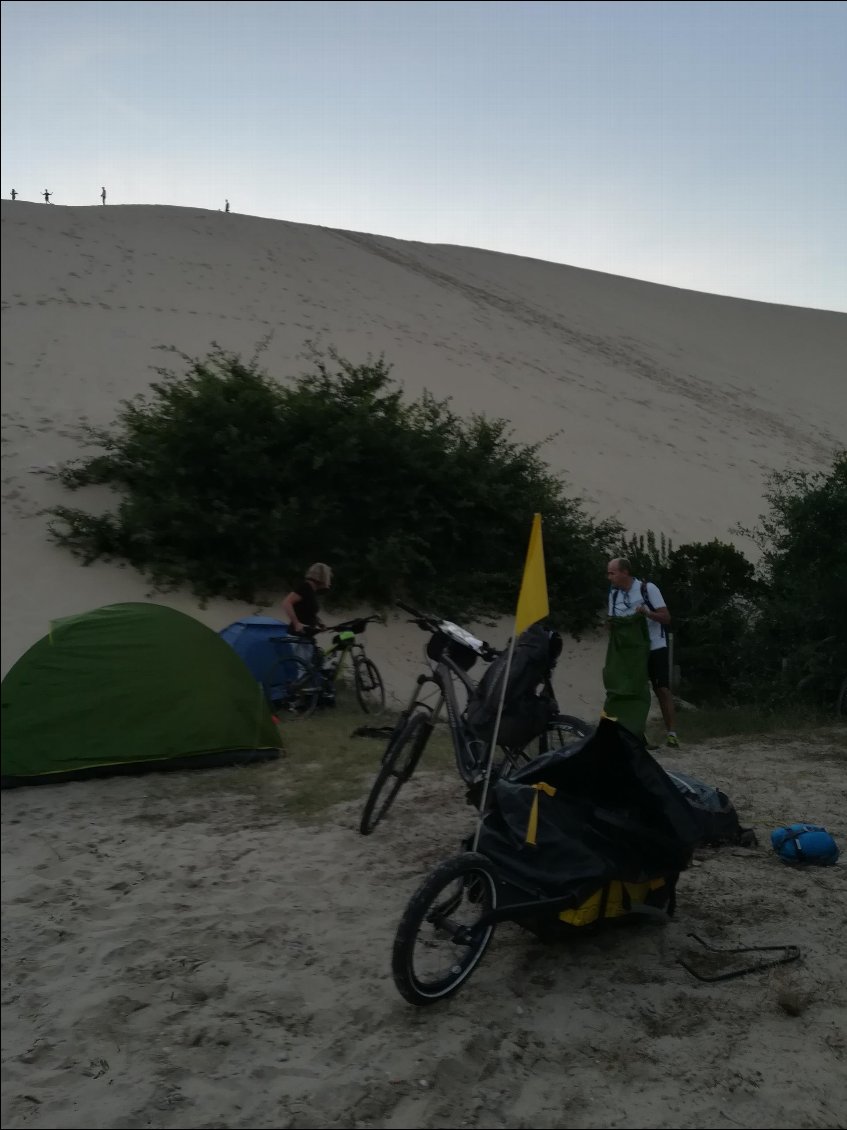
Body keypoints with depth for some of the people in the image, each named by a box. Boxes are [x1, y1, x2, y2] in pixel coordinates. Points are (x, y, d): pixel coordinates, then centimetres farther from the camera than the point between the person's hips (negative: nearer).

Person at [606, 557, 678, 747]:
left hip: (655, 648, -4)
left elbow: (666, 617, -12)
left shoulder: (647, 588, -11)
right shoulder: (613, 593, 3)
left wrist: (646, 612, -30)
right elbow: (613, 621, 13)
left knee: (662, 690, -6)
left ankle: (672, 733, -2)